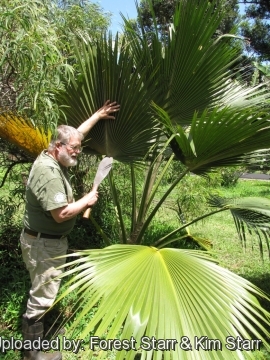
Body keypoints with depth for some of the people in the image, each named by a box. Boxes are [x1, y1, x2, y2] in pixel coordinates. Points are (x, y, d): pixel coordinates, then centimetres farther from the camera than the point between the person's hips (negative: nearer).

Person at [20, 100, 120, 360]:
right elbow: (61, 214, -32)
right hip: (43, 243, -10)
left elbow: (76, 133, 16)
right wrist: (87, 201, -16)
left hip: (51, 240, 10)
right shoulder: (48, 173, -28)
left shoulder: (53, 157, 2)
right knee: (41, 297, 2)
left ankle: (43, 331, 43)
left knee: (46, 291, 24)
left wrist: (98, 115, 21)